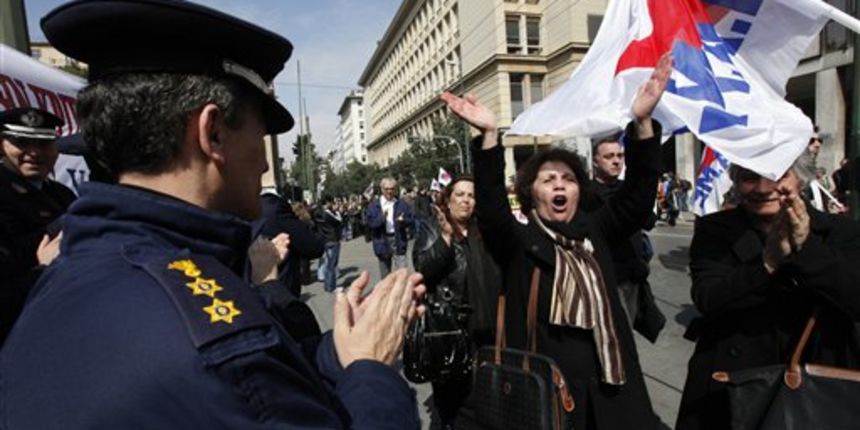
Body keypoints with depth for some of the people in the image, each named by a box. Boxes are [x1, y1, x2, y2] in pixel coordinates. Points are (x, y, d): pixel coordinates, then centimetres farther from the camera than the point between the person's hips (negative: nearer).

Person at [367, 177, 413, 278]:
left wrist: (403, 220, -18)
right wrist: (382, 217, -25)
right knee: (385, 275, 12)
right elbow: (370, 224, -8)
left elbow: (411, 220, 4)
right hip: (382, 242, 0)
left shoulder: (402, 204, 6)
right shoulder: (373, 205, 1)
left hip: (399, 240, 0)